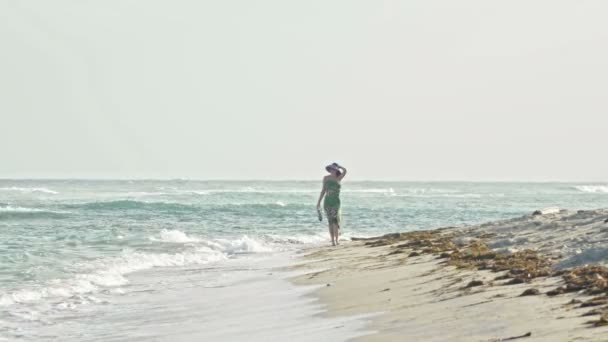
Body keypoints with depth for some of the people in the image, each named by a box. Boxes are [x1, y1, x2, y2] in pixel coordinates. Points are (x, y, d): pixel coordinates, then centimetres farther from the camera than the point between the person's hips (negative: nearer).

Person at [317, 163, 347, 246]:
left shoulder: (338, 179, 1)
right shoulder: (326, 178, 9)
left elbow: (344, 171, -16)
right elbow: (323, 190, 15)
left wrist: (338, 166, -1)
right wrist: (319, 202, 13)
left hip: (335, 202, -3)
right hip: (327, 202, 3)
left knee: (335, 220, -15)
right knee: (330, 222, 2)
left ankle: (337, 240, -12)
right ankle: (333, 241, 4)